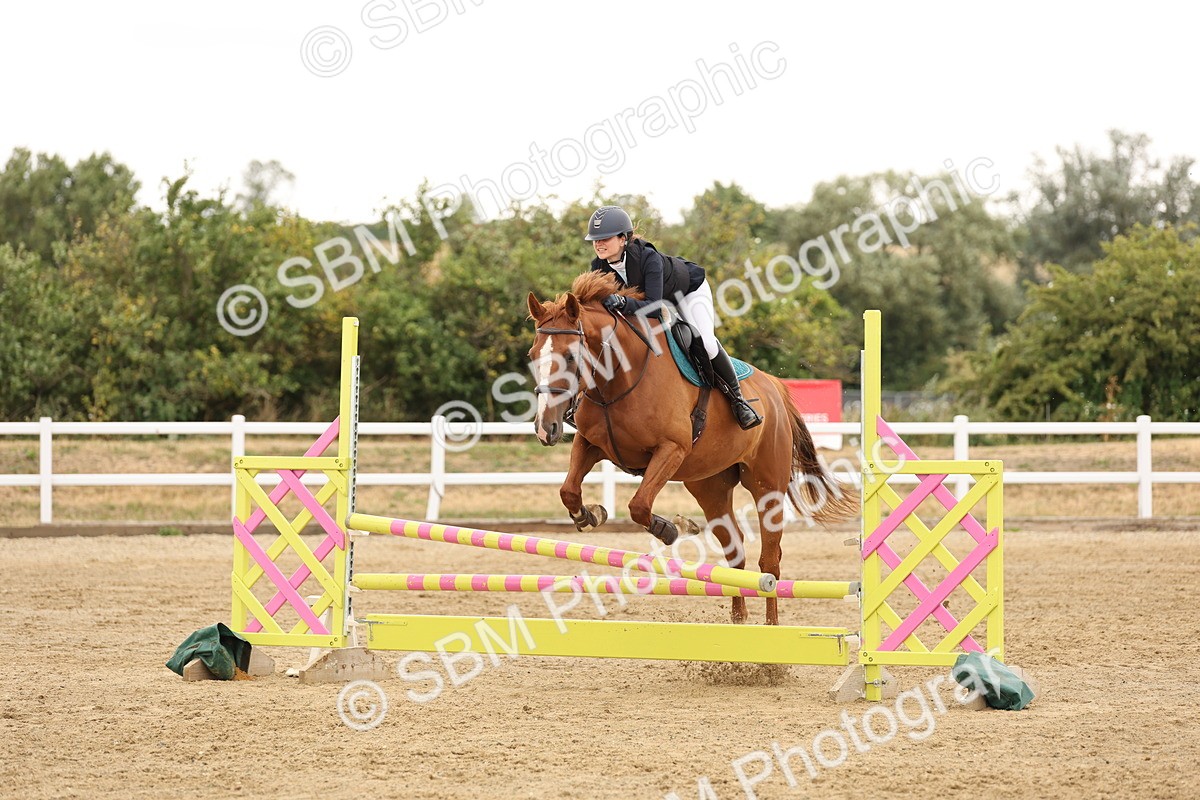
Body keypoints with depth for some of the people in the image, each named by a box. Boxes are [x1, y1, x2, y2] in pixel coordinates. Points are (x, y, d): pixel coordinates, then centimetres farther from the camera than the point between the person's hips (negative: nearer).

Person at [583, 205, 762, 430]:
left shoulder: (648, 258, -41)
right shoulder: (599, 266, -23)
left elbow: (654, 308, -49)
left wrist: (623, 303, -63)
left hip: (690, 291, -6)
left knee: (705, 343, -23)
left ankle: (737, 398, -5)